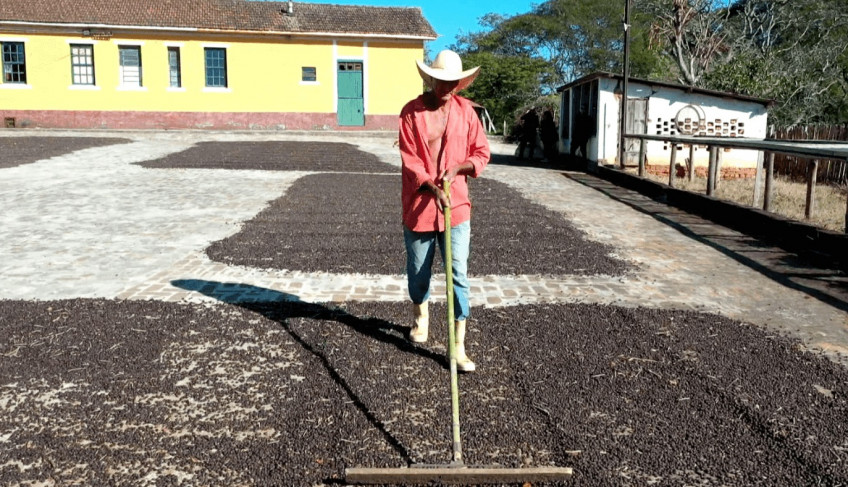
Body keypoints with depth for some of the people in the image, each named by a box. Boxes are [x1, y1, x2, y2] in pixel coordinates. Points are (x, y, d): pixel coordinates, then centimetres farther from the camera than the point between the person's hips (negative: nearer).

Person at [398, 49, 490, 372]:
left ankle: (459, 347, 4)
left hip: (456, 205, 1)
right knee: (418, 271, 14)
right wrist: (433, 188, -25)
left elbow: (481, 153, 6)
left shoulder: (465, 110, 3)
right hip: (419, 204, -1)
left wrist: (458, 168, -13)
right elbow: (410, 161, -11)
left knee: (459, 276, -3)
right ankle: (421, 315, 45)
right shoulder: (411, 112, -6)